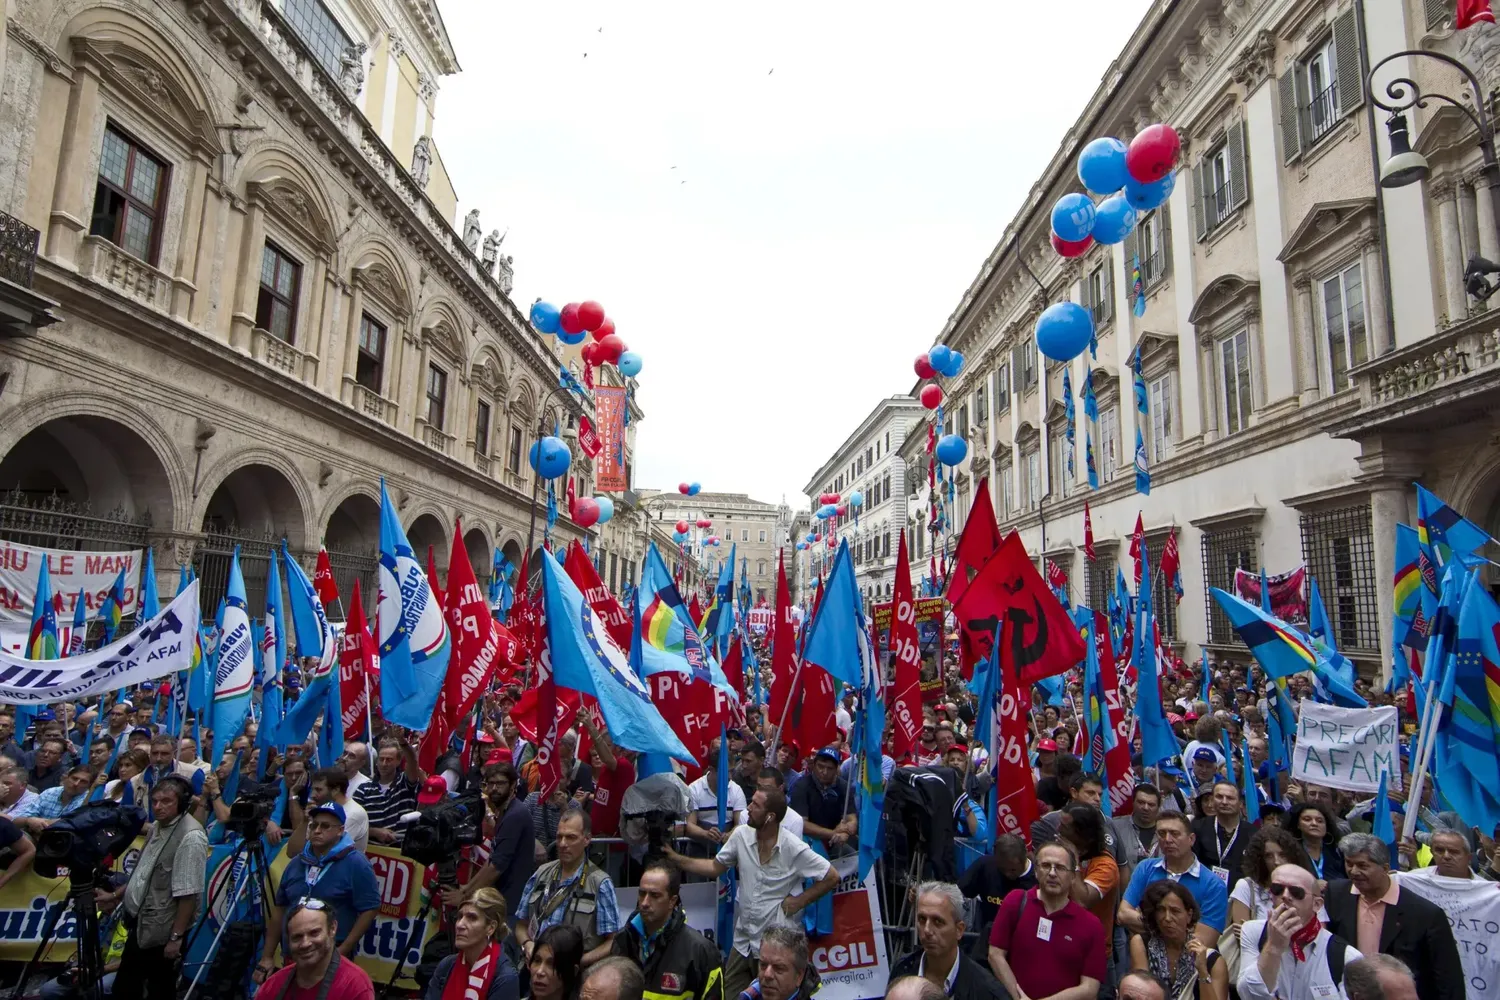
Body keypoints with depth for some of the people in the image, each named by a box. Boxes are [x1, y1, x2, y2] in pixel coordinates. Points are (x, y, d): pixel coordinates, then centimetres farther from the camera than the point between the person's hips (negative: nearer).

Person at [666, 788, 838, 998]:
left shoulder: (795, 849, -19)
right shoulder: (741, 835, -7)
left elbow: (832, 877, -9)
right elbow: (715, 868, 4)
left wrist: (800, 901, -11)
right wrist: (675, 857, -3)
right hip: (743, 939, 5)